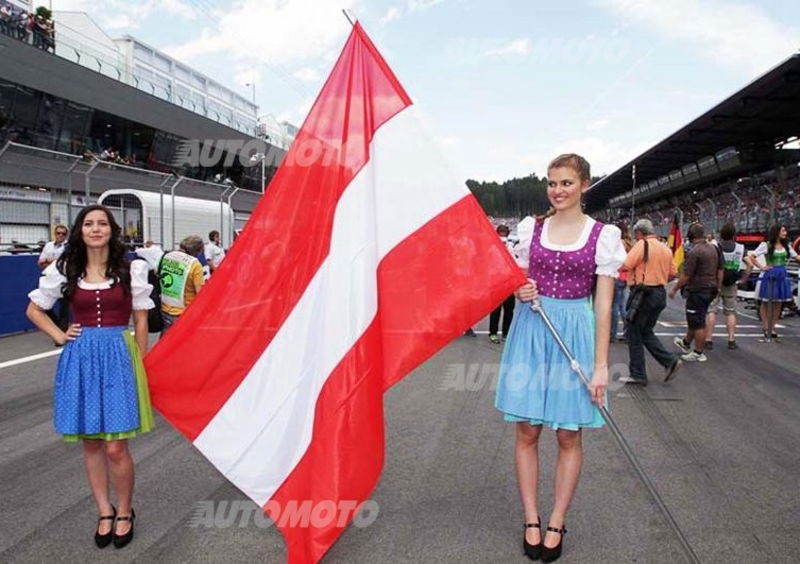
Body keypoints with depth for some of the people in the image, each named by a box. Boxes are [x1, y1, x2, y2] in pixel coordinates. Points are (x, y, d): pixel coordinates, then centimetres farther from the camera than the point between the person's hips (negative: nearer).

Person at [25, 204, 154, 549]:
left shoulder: (131, 270, 0)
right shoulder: (63, 270, 5)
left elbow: (141, 320, 4)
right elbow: (34, 310, 17)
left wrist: (139, 364, 2)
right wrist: (60, 336, 4)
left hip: (117, 355, -2)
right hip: (79, 358, 3)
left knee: (115, 447, -5)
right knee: (90, 443, 9)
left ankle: (124, 512, 18)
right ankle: (104, 511, 25)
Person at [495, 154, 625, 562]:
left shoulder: (603, 235, -2)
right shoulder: (531, 229, 5)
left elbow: (603, 304, -4)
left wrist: (601, 365, -8)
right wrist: (520, 292, -10)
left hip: (575, 335, -2)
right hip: (530, 332, 2)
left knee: (569, 436, 6)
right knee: (527, 433, 5)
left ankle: (556, 525, 21)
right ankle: (531, 521, 20)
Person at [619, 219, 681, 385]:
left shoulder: (642, 244, -12)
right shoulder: (665, 248, 11)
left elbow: (625, 265, -21)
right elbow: (673, 273, 15)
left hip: (643, 293, -8)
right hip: (660, 293, 8)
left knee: (634, 334, 2)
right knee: (646, 332, 20)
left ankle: (638, 375, 6)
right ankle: (670, 360, 9)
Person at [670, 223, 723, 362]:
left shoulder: (694, 252, -20)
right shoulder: (714, 249, 6)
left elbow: (686, 275, -19)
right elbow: (720, 270, 13)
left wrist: (675, 289, -8)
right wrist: (717, 287, 23)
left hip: (697, 291, -9)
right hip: (710, 290, 9)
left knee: (698, 323, 0)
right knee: (695, 320, 22)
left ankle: (699, 353, 7)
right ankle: (686, 344, 38)